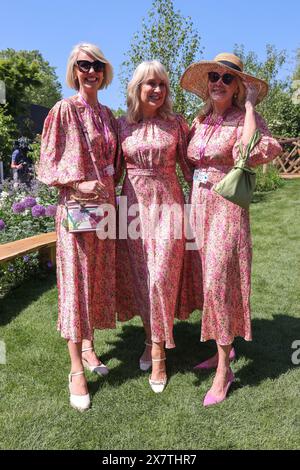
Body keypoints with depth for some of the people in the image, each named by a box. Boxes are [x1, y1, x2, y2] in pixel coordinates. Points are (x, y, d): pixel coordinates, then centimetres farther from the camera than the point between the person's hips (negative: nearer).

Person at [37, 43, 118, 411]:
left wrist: (111, 193, 6)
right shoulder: (63, 110, -3)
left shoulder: (107, 115, 13)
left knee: (99, 277, 11)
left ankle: (88, 346, 29)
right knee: (75, 280, -3)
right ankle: (76, 369, 8)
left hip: (105, 206, 6)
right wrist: (79, 183, -20)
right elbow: (47, 164, -6)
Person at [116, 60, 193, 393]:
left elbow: (187, 165, 5)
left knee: (160, 277, -6)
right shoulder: (122, 124, 5)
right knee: (139, 277, 7)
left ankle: (158, 353, 10)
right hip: (134, 205, 2)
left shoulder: (175, 123, 2)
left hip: (168, 204, -2)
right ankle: (152, 339, 28)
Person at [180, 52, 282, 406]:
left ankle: (224, 370, 7)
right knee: (208, 280, 11)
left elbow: (250, 153, -25)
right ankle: (224, 348, 30)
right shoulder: (199, 120, 13)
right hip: (199, 205, 6)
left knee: (218, 282, -9)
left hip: (227, 207, -6)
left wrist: (250, 105, -15)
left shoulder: (245, 118, -4)